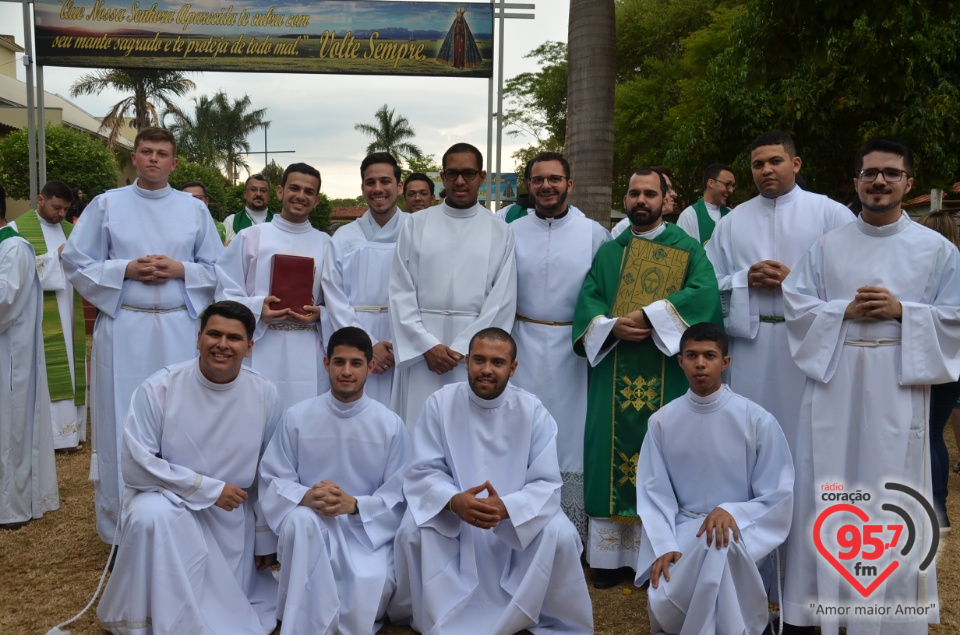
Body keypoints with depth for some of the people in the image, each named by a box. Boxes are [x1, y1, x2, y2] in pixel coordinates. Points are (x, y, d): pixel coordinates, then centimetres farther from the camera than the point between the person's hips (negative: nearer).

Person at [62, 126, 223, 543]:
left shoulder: (195, 209, 9)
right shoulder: (106, 205, 6)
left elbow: (218, 270, 9)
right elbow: (76, 263, 5)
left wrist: (180, 269, -9)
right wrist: (125, 270, -9)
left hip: (180, 330, 1)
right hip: (124, 329, -1)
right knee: (123, 424, 1)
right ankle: (119, 528, 14)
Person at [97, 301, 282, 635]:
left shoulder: (265, 395, -10)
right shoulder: (159, 389, -18)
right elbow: (136, 466, -19)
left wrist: (266, 541, 6)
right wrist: (210, 489, -21)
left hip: (232, 516, 2)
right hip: (167, 500, -2)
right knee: (151, 514, -35)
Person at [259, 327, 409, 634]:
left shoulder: (391, 424, -3)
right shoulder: (297, 417, -3)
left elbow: (399, 496, -3)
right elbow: (273, 480, 0)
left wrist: (354, 505, -22)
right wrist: (306, 496, -22)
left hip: (368, 531, 0)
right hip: (310, 529, 1)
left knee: (370, 588, -30)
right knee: (301, 520, -35)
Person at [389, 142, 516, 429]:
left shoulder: (500, 232, 5)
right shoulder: (416, 225, 6)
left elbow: (503, 301, -1)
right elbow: (400, 292, 2)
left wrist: (460, 350, -9)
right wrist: (427, 345, -9)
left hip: (473, 351, 0)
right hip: (420, 349, 0)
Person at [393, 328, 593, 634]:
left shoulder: (533, 410, -11)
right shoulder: (440, 403, -11)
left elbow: (547, 484, -14)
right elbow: (423, 473, -12)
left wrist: (505, 507, -34)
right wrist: (454, 501, -34)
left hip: (517, 519, 0)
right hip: (450, 517, 0)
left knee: (561, 536, -27)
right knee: (412, 531, -28)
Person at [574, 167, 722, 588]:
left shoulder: (687, 249, 7)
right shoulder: (608, 253, 16)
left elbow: (703, 292, -10)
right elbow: (587, 299, 5)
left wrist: (648, 316, -19)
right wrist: (613, 326, -15)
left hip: (665, 375, -2)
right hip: (613, 374, 3)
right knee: (612, 455, 2)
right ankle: (610, 558, 9)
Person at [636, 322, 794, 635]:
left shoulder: (758, 420, -7)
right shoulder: (662, 421, -1)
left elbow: (779, 496, -4)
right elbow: (654, 493, -3)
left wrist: (730, 512, -22)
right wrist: (664, 546, -18)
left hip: (741, 528, -1)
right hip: (684, 528, 2)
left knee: (721, 544, -38)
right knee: (665, 604, -25)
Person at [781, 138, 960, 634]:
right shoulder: (826, 247, 8)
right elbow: (796, 304, 3)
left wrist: (901, 310, -12)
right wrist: (845, 310, -12)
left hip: (898, 387, -1)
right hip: (833, 383, 1)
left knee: (892, 498, 3)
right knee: (825, 491, 5)